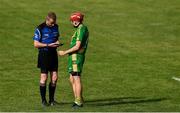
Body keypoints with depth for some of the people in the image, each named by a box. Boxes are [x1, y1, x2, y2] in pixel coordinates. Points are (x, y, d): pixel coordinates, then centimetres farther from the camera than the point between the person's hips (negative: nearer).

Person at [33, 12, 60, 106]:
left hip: (53, 53, 6)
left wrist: (57, 42, 0)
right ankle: (43, 100, 5)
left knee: (54, 77, 3)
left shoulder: (55, 27, 8)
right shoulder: (40, 29, -11)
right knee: (44, 78, -3)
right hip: (44, 54, -6)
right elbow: (36, 44, -11)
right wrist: (48, 45, -18)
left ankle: (51, 99, 13)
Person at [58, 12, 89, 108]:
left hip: (76, 57, -10)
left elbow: (77, 47, -20)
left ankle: (79, 102, -4)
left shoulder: (81, 30, -16)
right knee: (72, 79, 13)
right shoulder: (83, 29, 17)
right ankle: (77, 100, 16)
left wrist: (65, 52, -13)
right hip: (74, 57, 10)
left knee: (77, 79, -7)